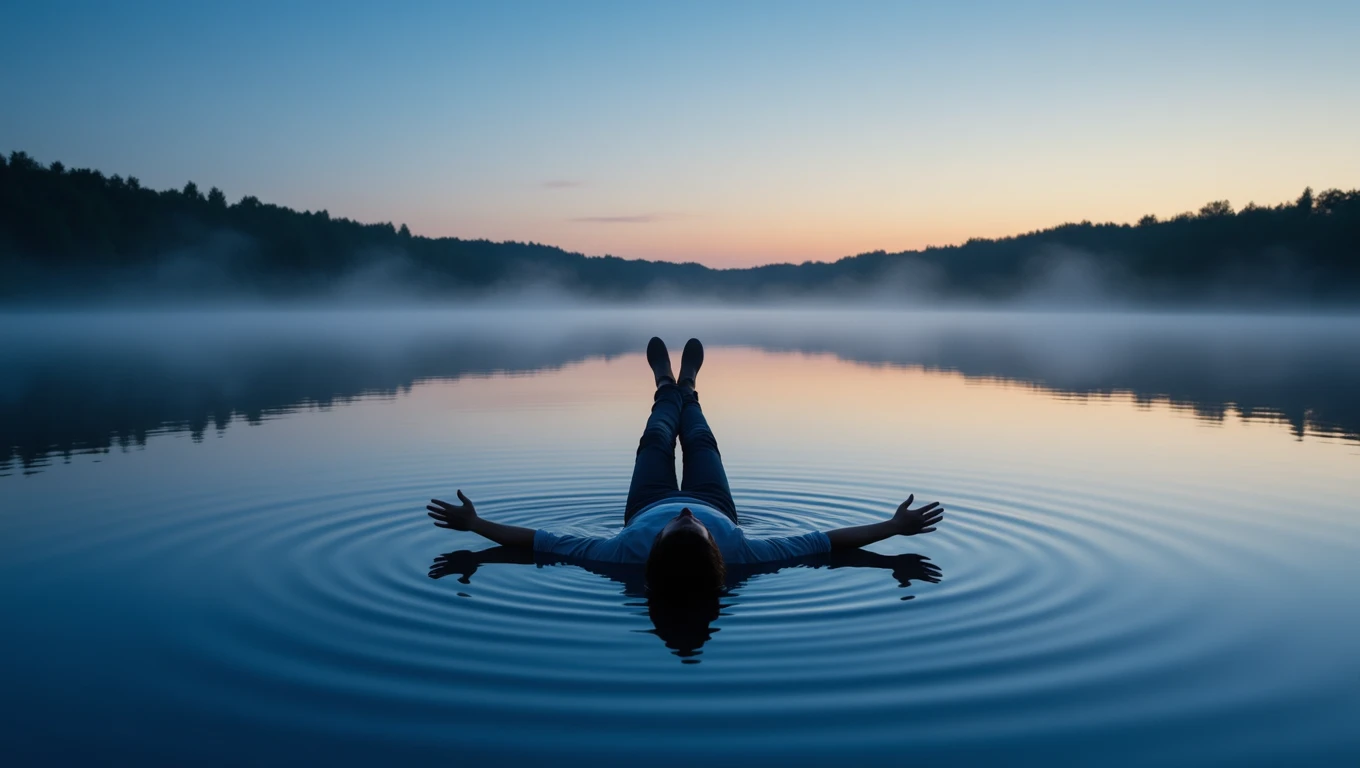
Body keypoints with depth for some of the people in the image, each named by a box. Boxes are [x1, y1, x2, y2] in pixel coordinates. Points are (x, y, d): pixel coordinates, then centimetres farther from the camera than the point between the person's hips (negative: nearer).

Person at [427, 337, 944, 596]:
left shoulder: (629, 549, -49)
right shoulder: (738, 552, -47)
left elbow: (542, 541, -40)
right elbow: (823, 541, -39)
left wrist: (473, 523, -37)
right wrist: (896, 526, -36)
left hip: (648, 506, 0)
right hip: (717, 504, 0)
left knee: (655, 440, 24)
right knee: (700, 441, 24)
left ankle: (667, 390, 58)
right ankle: (685, 391, 59)